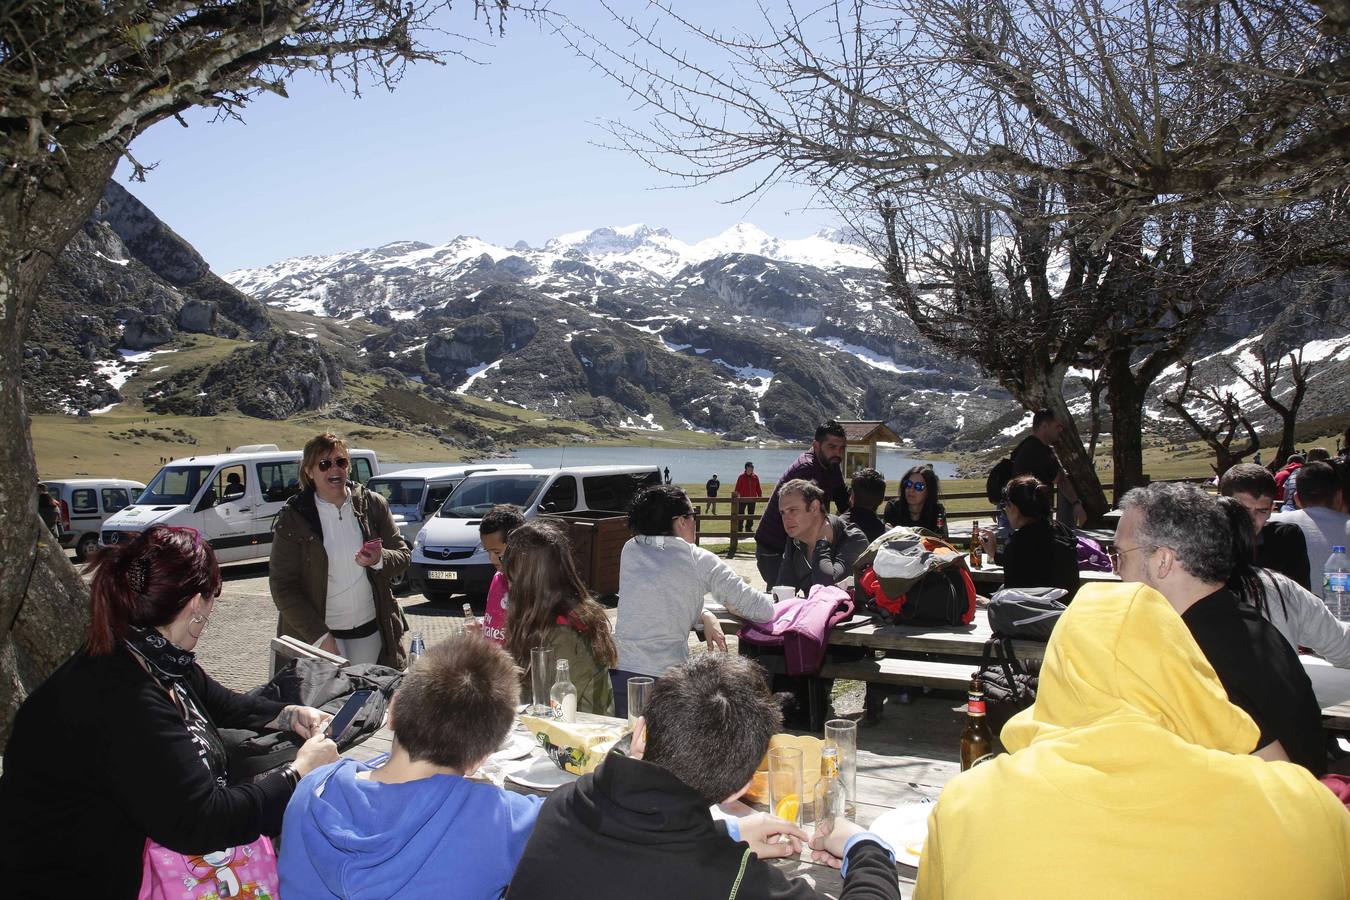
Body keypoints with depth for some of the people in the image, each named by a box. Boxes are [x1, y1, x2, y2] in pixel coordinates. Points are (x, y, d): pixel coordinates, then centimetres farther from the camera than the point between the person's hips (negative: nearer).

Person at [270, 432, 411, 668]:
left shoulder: (372, 504, 1)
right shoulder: (292, 518, -6)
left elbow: (403, 555, 6)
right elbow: (282, 587, -7)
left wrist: (379, 560, -18)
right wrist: (320, 637, -14)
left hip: (371, 630, 3)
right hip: (317, 633, -2)